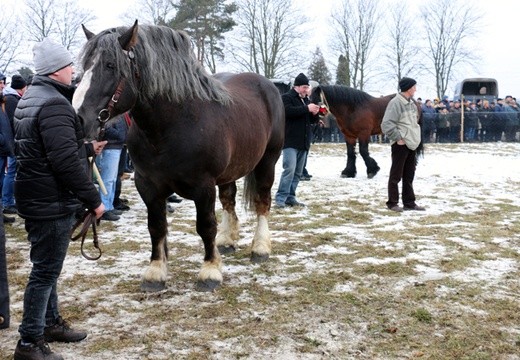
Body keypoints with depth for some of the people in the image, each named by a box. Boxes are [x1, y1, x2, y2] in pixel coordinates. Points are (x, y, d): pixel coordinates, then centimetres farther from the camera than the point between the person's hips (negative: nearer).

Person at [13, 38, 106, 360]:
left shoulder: (32, 98, 14)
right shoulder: (54, 104, -20)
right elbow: (66, 161, -27)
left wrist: (89, 148, 29)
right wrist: (93, 199, -21)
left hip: (38, 197, 11)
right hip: (52, 201, -11)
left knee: (47, 268, 20)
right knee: (46, 271, -2)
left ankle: (51, 323, 33)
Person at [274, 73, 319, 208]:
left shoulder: (306, 100, 20)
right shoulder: (286, 97, -3)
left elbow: (311, 120, 25)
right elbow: (288, 111, -23)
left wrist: (315, 114, 2)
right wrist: (307, 109, -21)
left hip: (303, 142, 8)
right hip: (290, 141, -8)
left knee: (298, 172, 8)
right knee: (290, 169, -16)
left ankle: (290, 197, 13)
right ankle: (280, 198, -13)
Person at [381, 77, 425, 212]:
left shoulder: (411, 102, 12)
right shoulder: (396, 103, -16)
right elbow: (386, 124, -22)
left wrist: (416, 136, 13)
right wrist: (398, 138, -19)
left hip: (411, 144, 9)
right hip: (401, 144, -9)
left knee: (409, 175, 14)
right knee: (396, 175, 1)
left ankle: (409, 202, 21)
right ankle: (392, 203, 9)